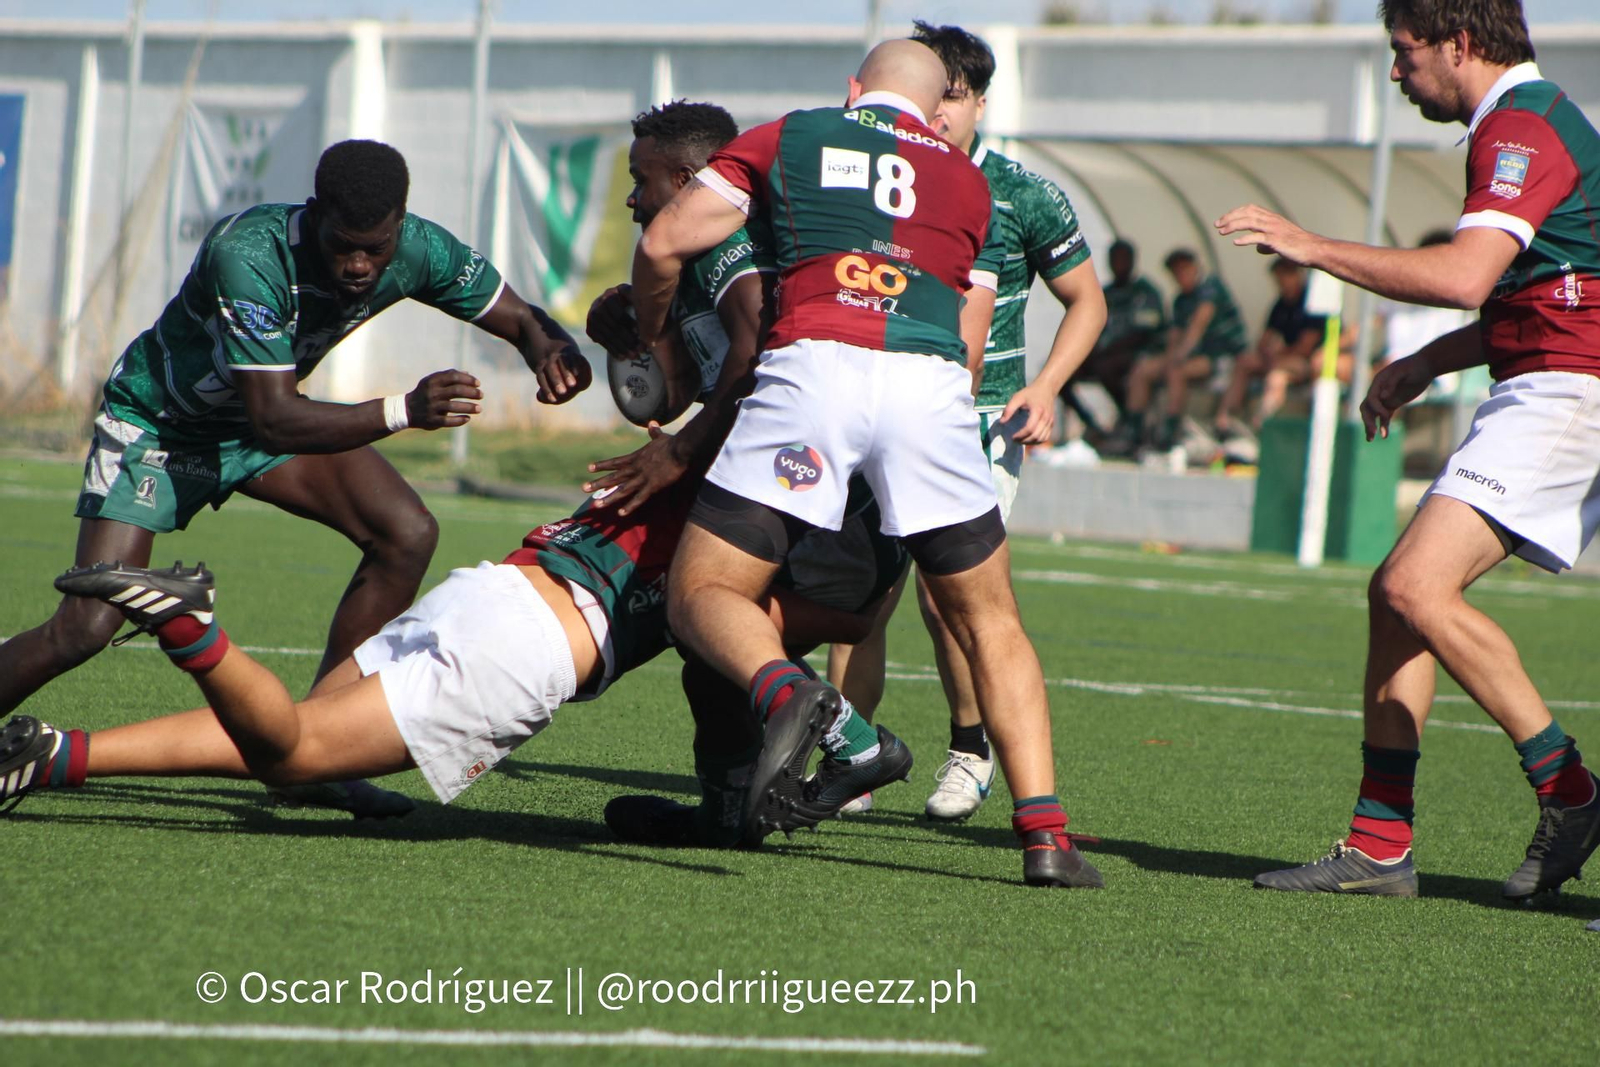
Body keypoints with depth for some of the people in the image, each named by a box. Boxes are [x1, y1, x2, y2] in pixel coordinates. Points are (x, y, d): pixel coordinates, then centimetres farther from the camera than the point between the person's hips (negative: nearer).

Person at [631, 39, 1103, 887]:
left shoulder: (784, 138, 22)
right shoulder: (967, 182, 28)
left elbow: (665, 243, 14)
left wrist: (649, 342, 32)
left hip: (813, 364, -2)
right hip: (931, 385, 2)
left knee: (704, 596, 5)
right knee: (987, 620, 17)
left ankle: (785, 692, -28)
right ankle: (1044, 833, 4)